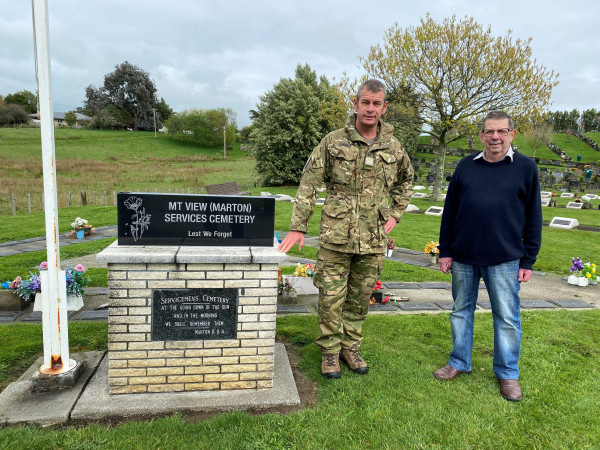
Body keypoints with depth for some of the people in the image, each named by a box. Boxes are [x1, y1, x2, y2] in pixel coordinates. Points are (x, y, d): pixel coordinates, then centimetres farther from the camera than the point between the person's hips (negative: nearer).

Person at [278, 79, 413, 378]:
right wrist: (298, 227, -10)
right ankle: (330, 351, 22)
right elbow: (309, 184, -4)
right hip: (336, 235, -3)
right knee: (331, 297, 3)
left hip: (373, 239, 3)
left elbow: (405, 181, 25)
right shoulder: (334, 141, -2)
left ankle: (350, 347, 32)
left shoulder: (393, 148, 7)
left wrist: (395, 214, 12)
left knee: (360, 297, 14)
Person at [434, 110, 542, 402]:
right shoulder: (466, 166, 6)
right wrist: (445, 251, 5)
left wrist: (528, 260, -1)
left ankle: (508, 373, 25)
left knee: (507, 317, 6)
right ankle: (459, 363, 29)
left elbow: (533, 218, 2)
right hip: (464, 257, 3)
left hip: (505, 260, -2)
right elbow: (449, 211, 8)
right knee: (461, 311, 12)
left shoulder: (526, 167, 1)